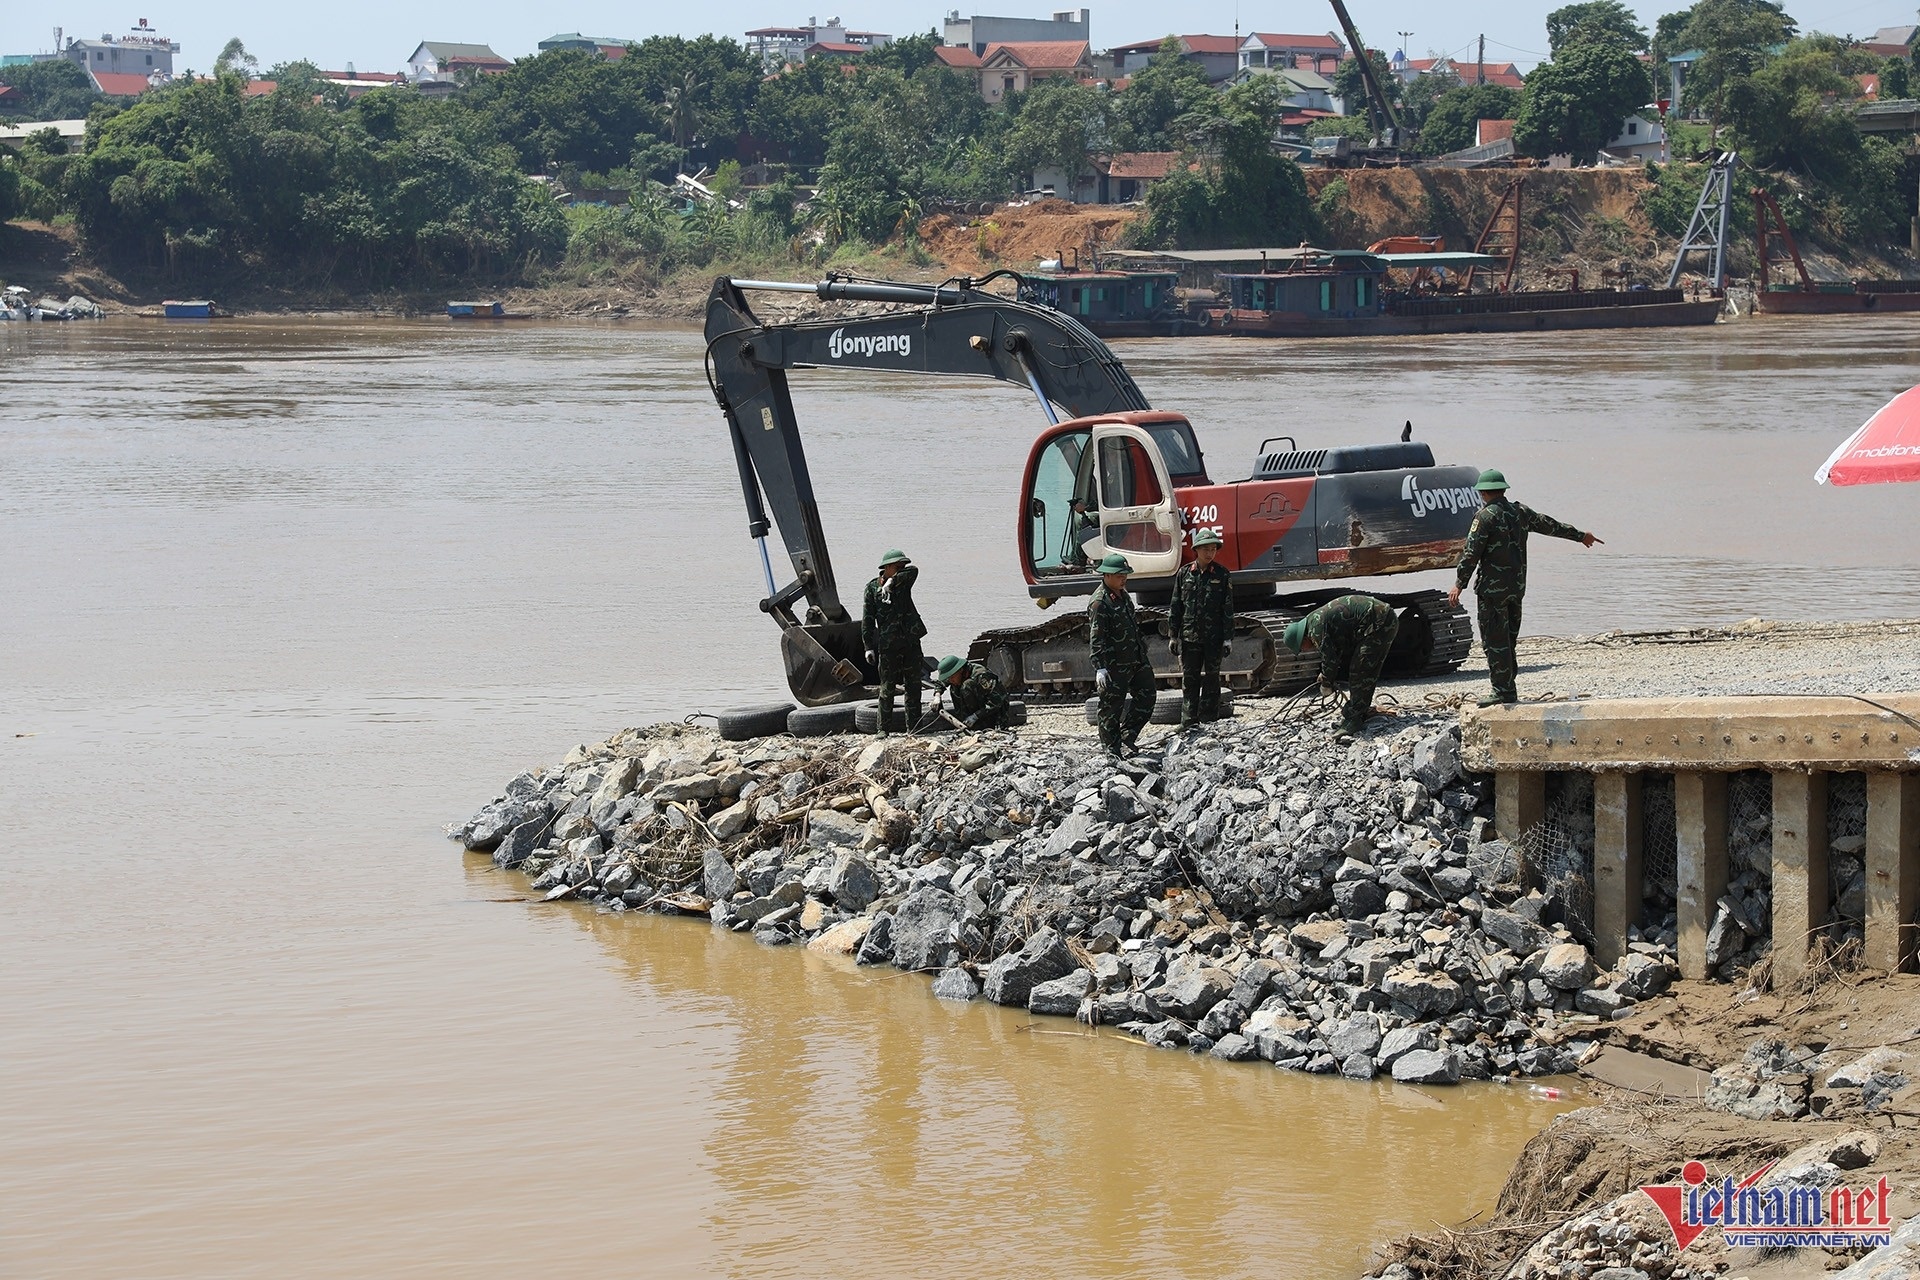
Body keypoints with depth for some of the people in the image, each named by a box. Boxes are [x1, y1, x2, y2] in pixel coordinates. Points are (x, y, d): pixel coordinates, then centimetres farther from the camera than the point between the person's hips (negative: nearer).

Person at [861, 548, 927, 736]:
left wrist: (892, 581, -25)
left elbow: (913, 570, -15)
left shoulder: (903, 582, 7)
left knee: (913, 686, 6)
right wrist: (868, 647, -9)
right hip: (888, 644, -3)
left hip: (911, 641, 3)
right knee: (887, 688, -3)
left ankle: (914, 727, 13)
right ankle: (884, 729, 3)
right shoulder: (872, 588, -1)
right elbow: (867, 620, -3)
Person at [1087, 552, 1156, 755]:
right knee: (1111, 708, 1)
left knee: (1146, 697, 10)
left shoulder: (1123, 595, 12)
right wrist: (1100, 668, -26)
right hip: (1114, 665, -9)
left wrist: (1142, 650, 29)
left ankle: (1128, 736, 21)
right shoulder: (1099, 603, -17)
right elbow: (1096, 638, -21)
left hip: (1136, 660, 9)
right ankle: (1112, 750, 9)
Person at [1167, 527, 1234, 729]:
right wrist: (1172, 635, 4)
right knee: (1189, 680, 3)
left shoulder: (1222, 575, 0)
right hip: (1189, 636, 1)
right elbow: (1175, 606, 7)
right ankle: (1189, 724, 7)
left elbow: (1228, 608, 0)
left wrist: (1228, 638, -5)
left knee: (1211, 679, 4)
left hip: (1213, 637, -1)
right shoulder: (1184, 574, 4)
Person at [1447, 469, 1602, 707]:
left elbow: (1471, 553, -15)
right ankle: (1509, 689, 16)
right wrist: (1580, 536, 36)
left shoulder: (1485, 516, -11)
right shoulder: (1519, 512, 9)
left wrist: (1459, 585, -13)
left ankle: (1502, 691, -7)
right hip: (1517, 587, 7)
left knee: (1494, 640, -4)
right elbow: (1550, 525, 22)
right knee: (1508, 639, 14)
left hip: (1493, 588, -7)